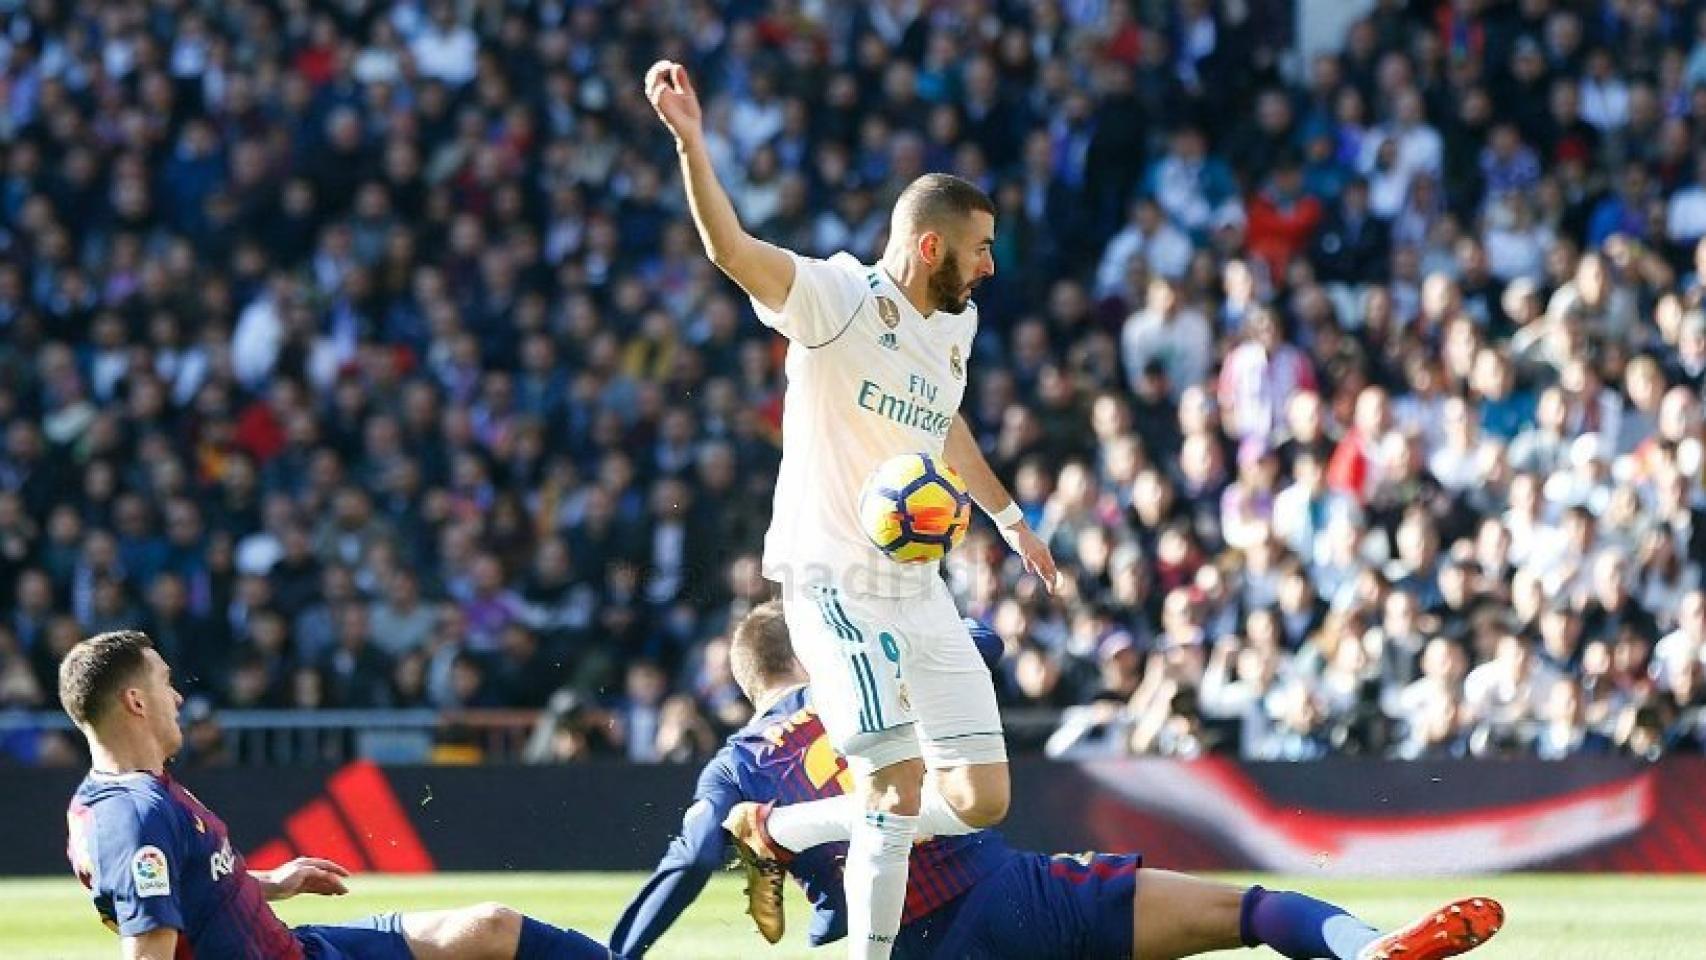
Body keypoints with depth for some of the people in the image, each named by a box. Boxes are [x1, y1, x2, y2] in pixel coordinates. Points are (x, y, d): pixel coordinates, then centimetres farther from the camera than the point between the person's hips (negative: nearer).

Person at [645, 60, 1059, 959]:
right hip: (834, 580, -8)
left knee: (981, 797, 5)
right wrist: (691, 144, -45)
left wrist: (1004, 513, 39)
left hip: (918, 584, 8)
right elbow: (732, 251, -30)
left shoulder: (955, 324, 10)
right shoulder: (838, 300, -13)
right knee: (898, 790, -16)